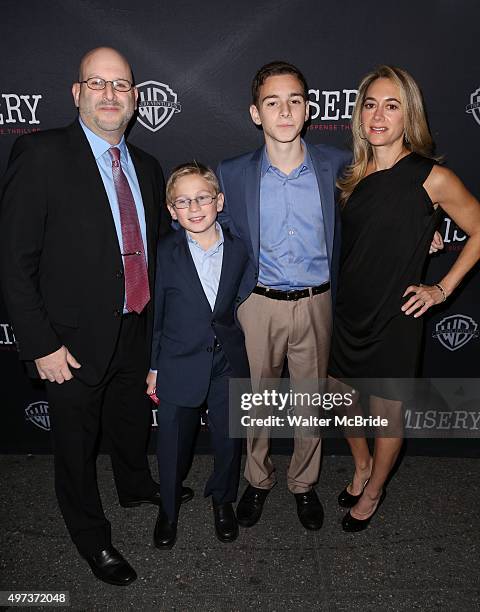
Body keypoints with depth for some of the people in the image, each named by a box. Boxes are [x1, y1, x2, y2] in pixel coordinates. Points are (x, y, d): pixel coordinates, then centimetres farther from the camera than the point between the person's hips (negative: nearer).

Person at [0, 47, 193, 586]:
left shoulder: (146, 167, 6)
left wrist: (154, 326, 10)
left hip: (136, 333, 6)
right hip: (75, 340, -5)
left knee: (132, 423, 27)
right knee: (76, 445, 15)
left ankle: (137, 487, 57)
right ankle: (91, 537, 41)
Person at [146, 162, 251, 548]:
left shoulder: (239, 250, -4)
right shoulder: (164, 254, -9)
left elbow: (244, 304, 5)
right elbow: (154, 313, -3)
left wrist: (243, 355, 6)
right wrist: (153, 367, 1)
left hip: (229, 366, 2)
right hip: (179, 368, -1)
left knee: (229, 441, 16)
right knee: (173, 444, 14)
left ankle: (223, 500, 45)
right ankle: (169, 508, 41)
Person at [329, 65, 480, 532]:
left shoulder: (432, 178, -13)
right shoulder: (353, 175, 2)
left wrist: (442, 288, -6)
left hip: (394, 318, -4)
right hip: (345, 312, 5)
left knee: (387, 412, 13)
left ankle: (373, 492, 40)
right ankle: (361, 467, 48)